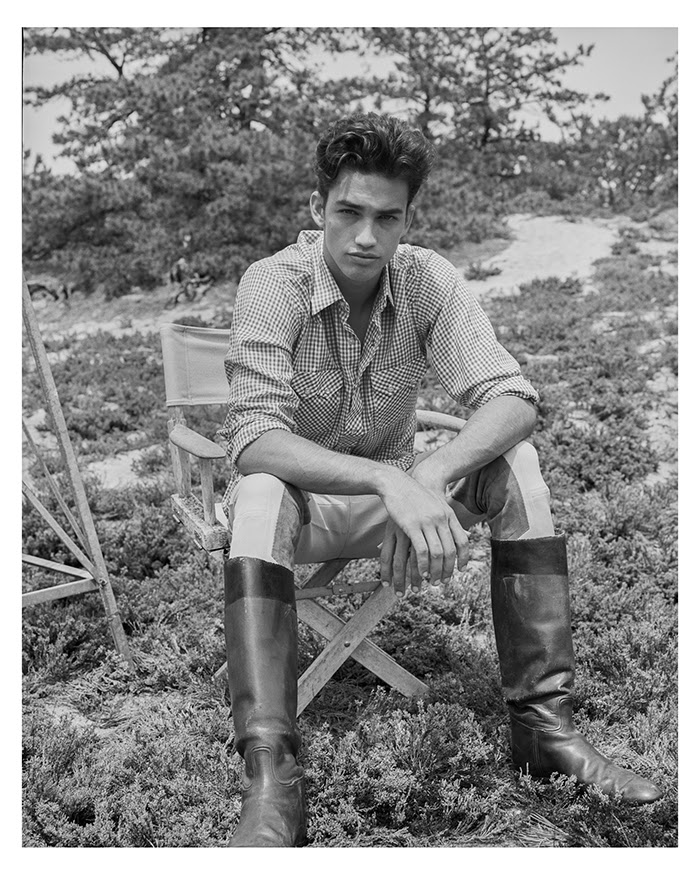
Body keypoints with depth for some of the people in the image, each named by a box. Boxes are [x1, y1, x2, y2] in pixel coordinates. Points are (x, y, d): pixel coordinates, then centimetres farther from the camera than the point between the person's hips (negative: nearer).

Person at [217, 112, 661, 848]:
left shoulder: (428, 279, -13)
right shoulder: (273, 284, -22)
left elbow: (512, 397, -21)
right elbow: (253, 438, -32)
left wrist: (430, 475, -40)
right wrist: (390, 482, -46)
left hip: (393, 496, 3)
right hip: (300, 495, -3)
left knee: (513, 462, -21)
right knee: (260, 494, -37)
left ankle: (543, 718, -19)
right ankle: (270, 777, -39)